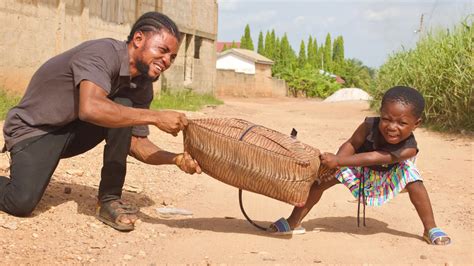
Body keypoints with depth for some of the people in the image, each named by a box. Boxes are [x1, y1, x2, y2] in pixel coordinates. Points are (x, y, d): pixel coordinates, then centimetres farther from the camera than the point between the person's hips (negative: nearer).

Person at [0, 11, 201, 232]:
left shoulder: (142, 87, -4)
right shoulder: (103, 54, -27)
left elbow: (136, 142, -1)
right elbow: (90, 108, -44)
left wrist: (177, 159, -19)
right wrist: (156, 117, -41)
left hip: (77, 130, 7)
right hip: (35, 128, -6)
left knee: (124, 107, -19)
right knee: (22, 203, -28)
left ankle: (109, 199, -11)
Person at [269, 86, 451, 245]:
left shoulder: (409, 149, -40)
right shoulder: (369, 125, -38)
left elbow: (372, 158, -45)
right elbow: (351, 144, -23)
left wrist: (337, 161, -48)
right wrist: (335, 161, -43)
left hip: (387, 174, 0)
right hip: (358, 168, 1)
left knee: (414, 183, -23)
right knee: (322, 178, -11)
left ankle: (431, 229, -3)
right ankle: (294, 222, 2)